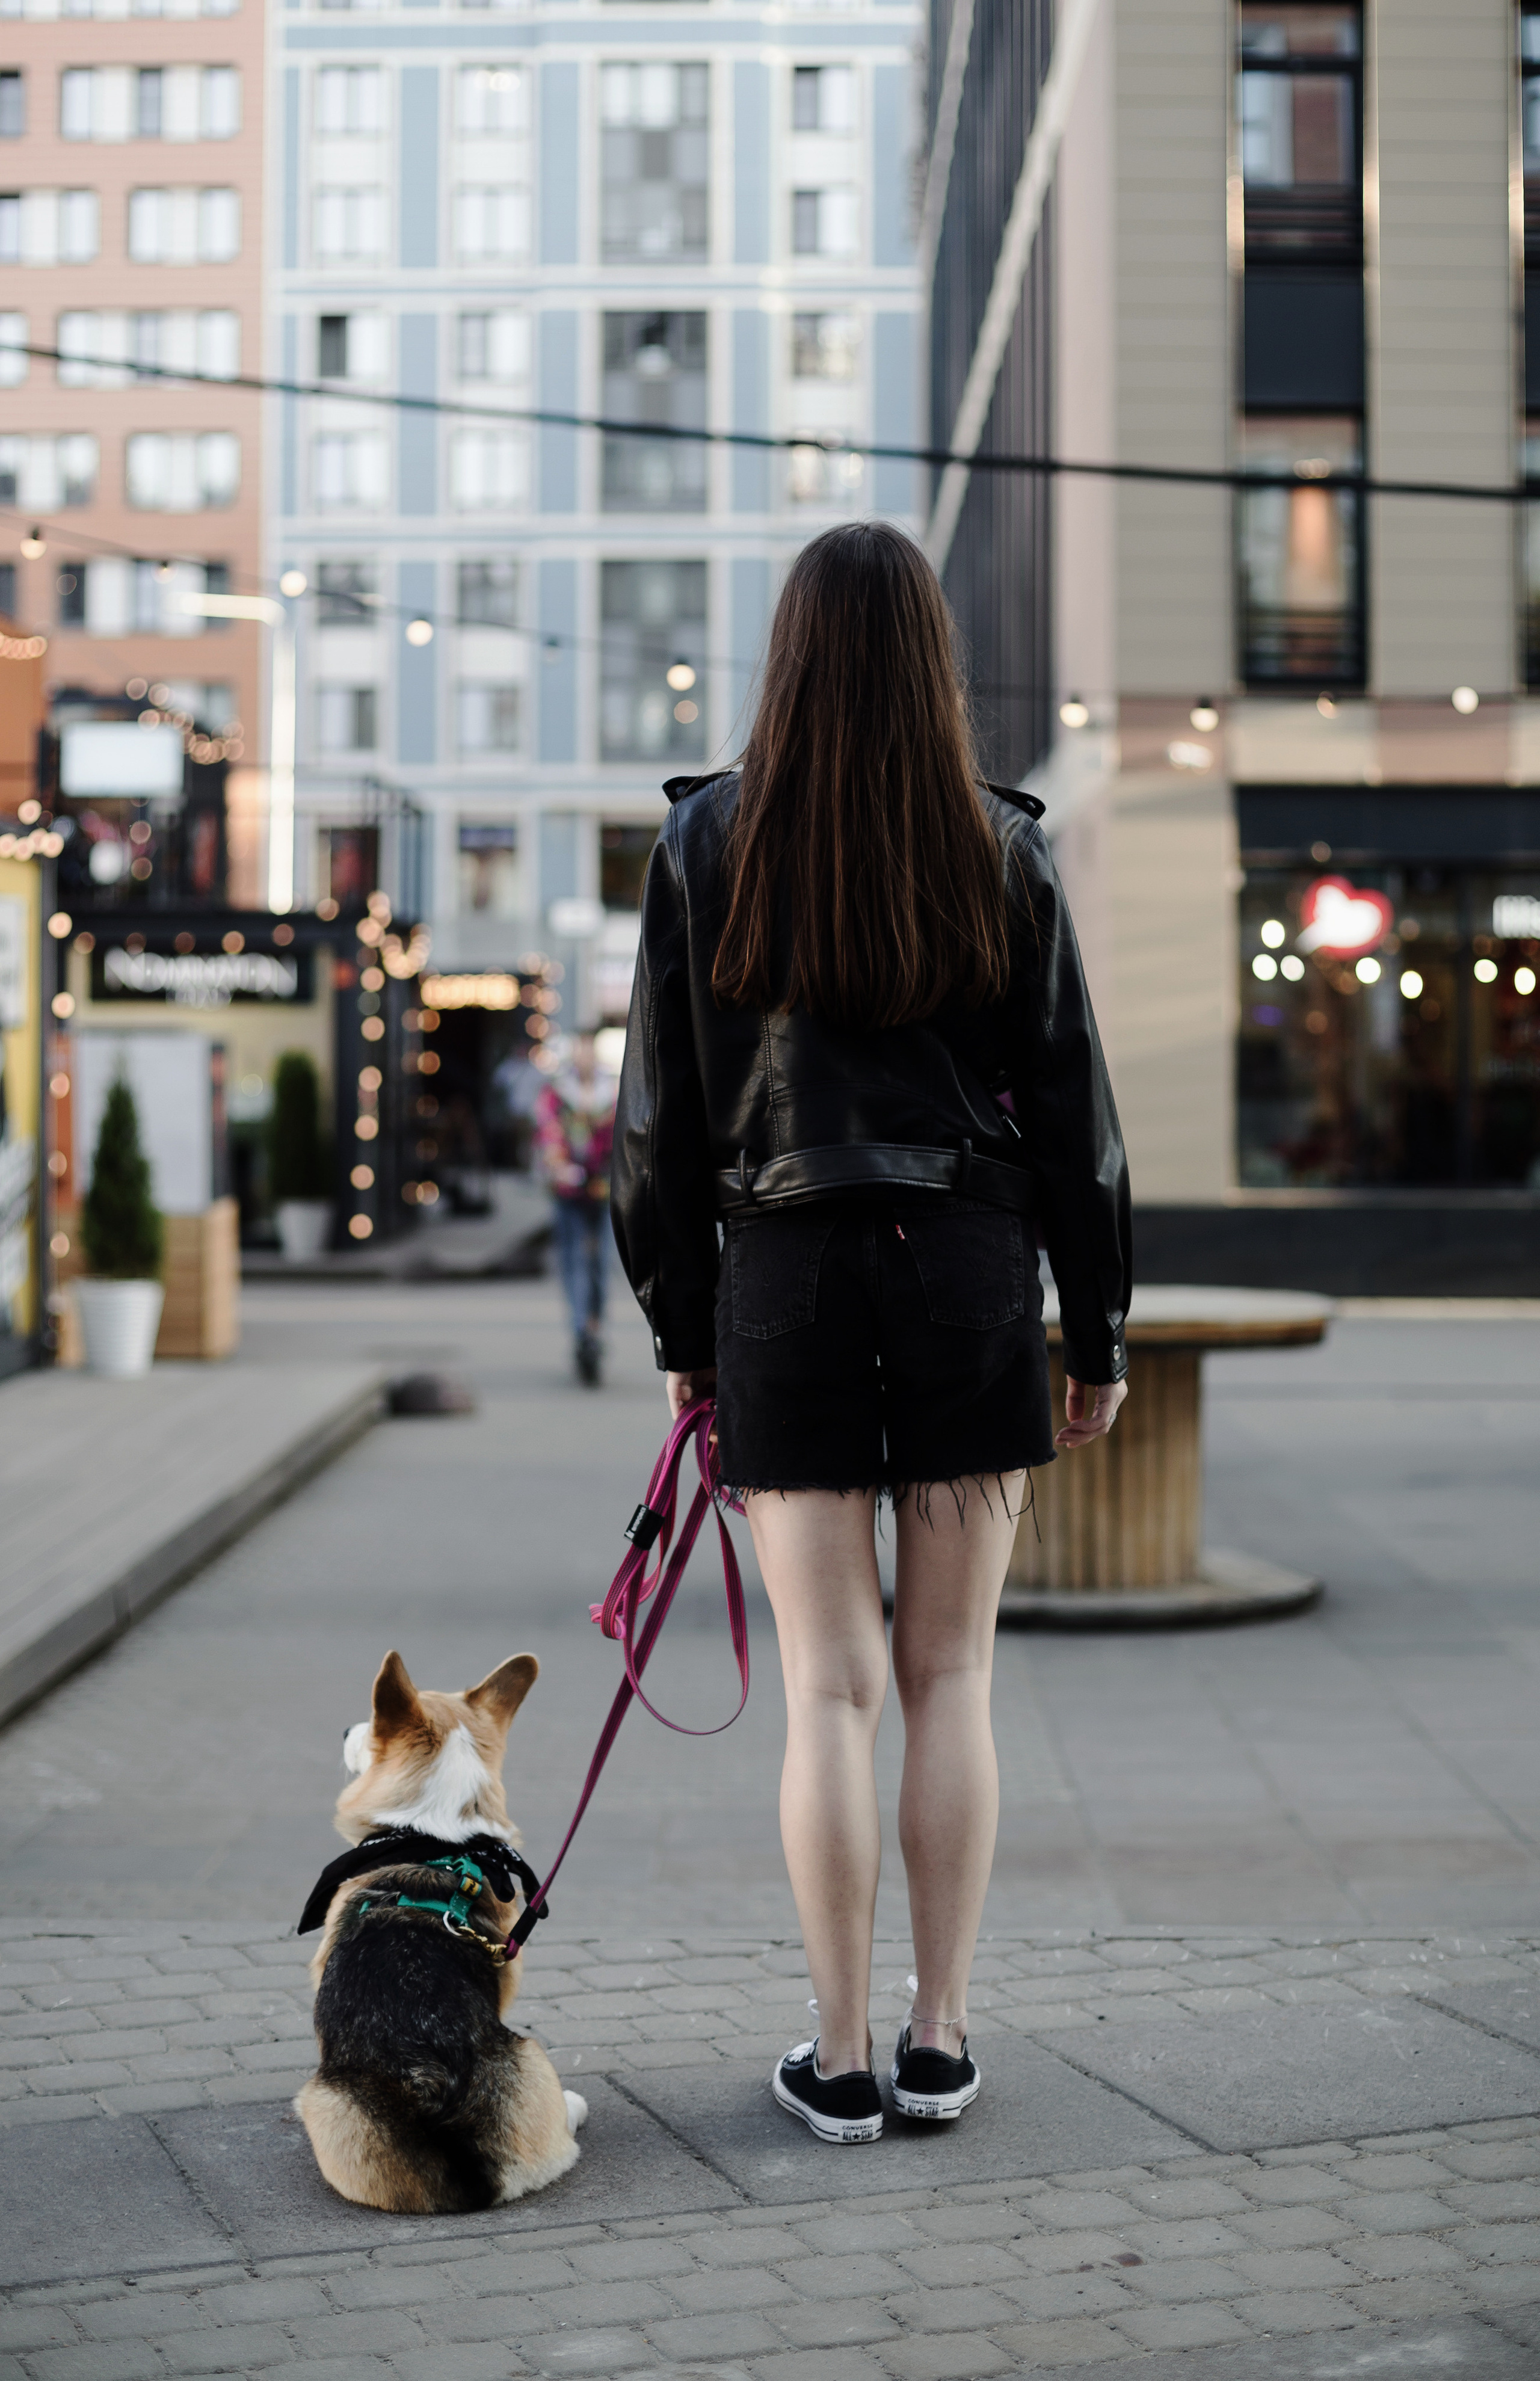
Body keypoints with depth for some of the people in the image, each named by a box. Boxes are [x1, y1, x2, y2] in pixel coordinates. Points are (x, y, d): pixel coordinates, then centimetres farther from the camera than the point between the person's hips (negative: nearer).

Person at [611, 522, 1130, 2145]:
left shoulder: (706, 844, -1)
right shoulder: (1001, 852, 0)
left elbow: (663, 1111, 1)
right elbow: (1072, 1109, 2)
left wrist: (681, 1331, 10)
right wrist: (1098, 1334, 10)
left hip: (787, 1278, -1)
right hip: (971, 1277, 1)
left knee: (832, 1689, 3)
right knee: (950, 1676, 9)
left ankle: (841, 2061, 9)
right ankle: (939, 2042, 15)